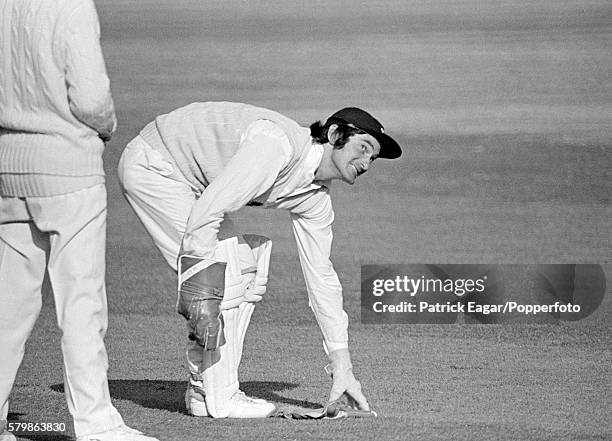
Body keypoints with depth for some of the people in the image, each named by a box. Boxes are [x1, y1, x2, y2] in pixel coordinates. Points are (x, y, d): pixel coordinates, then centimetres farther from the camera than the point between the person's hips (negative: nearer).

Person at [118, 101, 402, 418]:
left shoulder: (315, 198, 1)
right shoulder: (279, 144, -28)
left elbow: (320, 276, 6)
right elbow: (205, 213, -32)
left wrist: (341, 365, 5)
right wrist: (197, 284, -31)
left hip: (188, 180, 9)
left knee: (249, 273, 4)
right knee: (228, 265, -16)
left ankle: (202, 391, 9)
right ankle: (220, 398, -9)